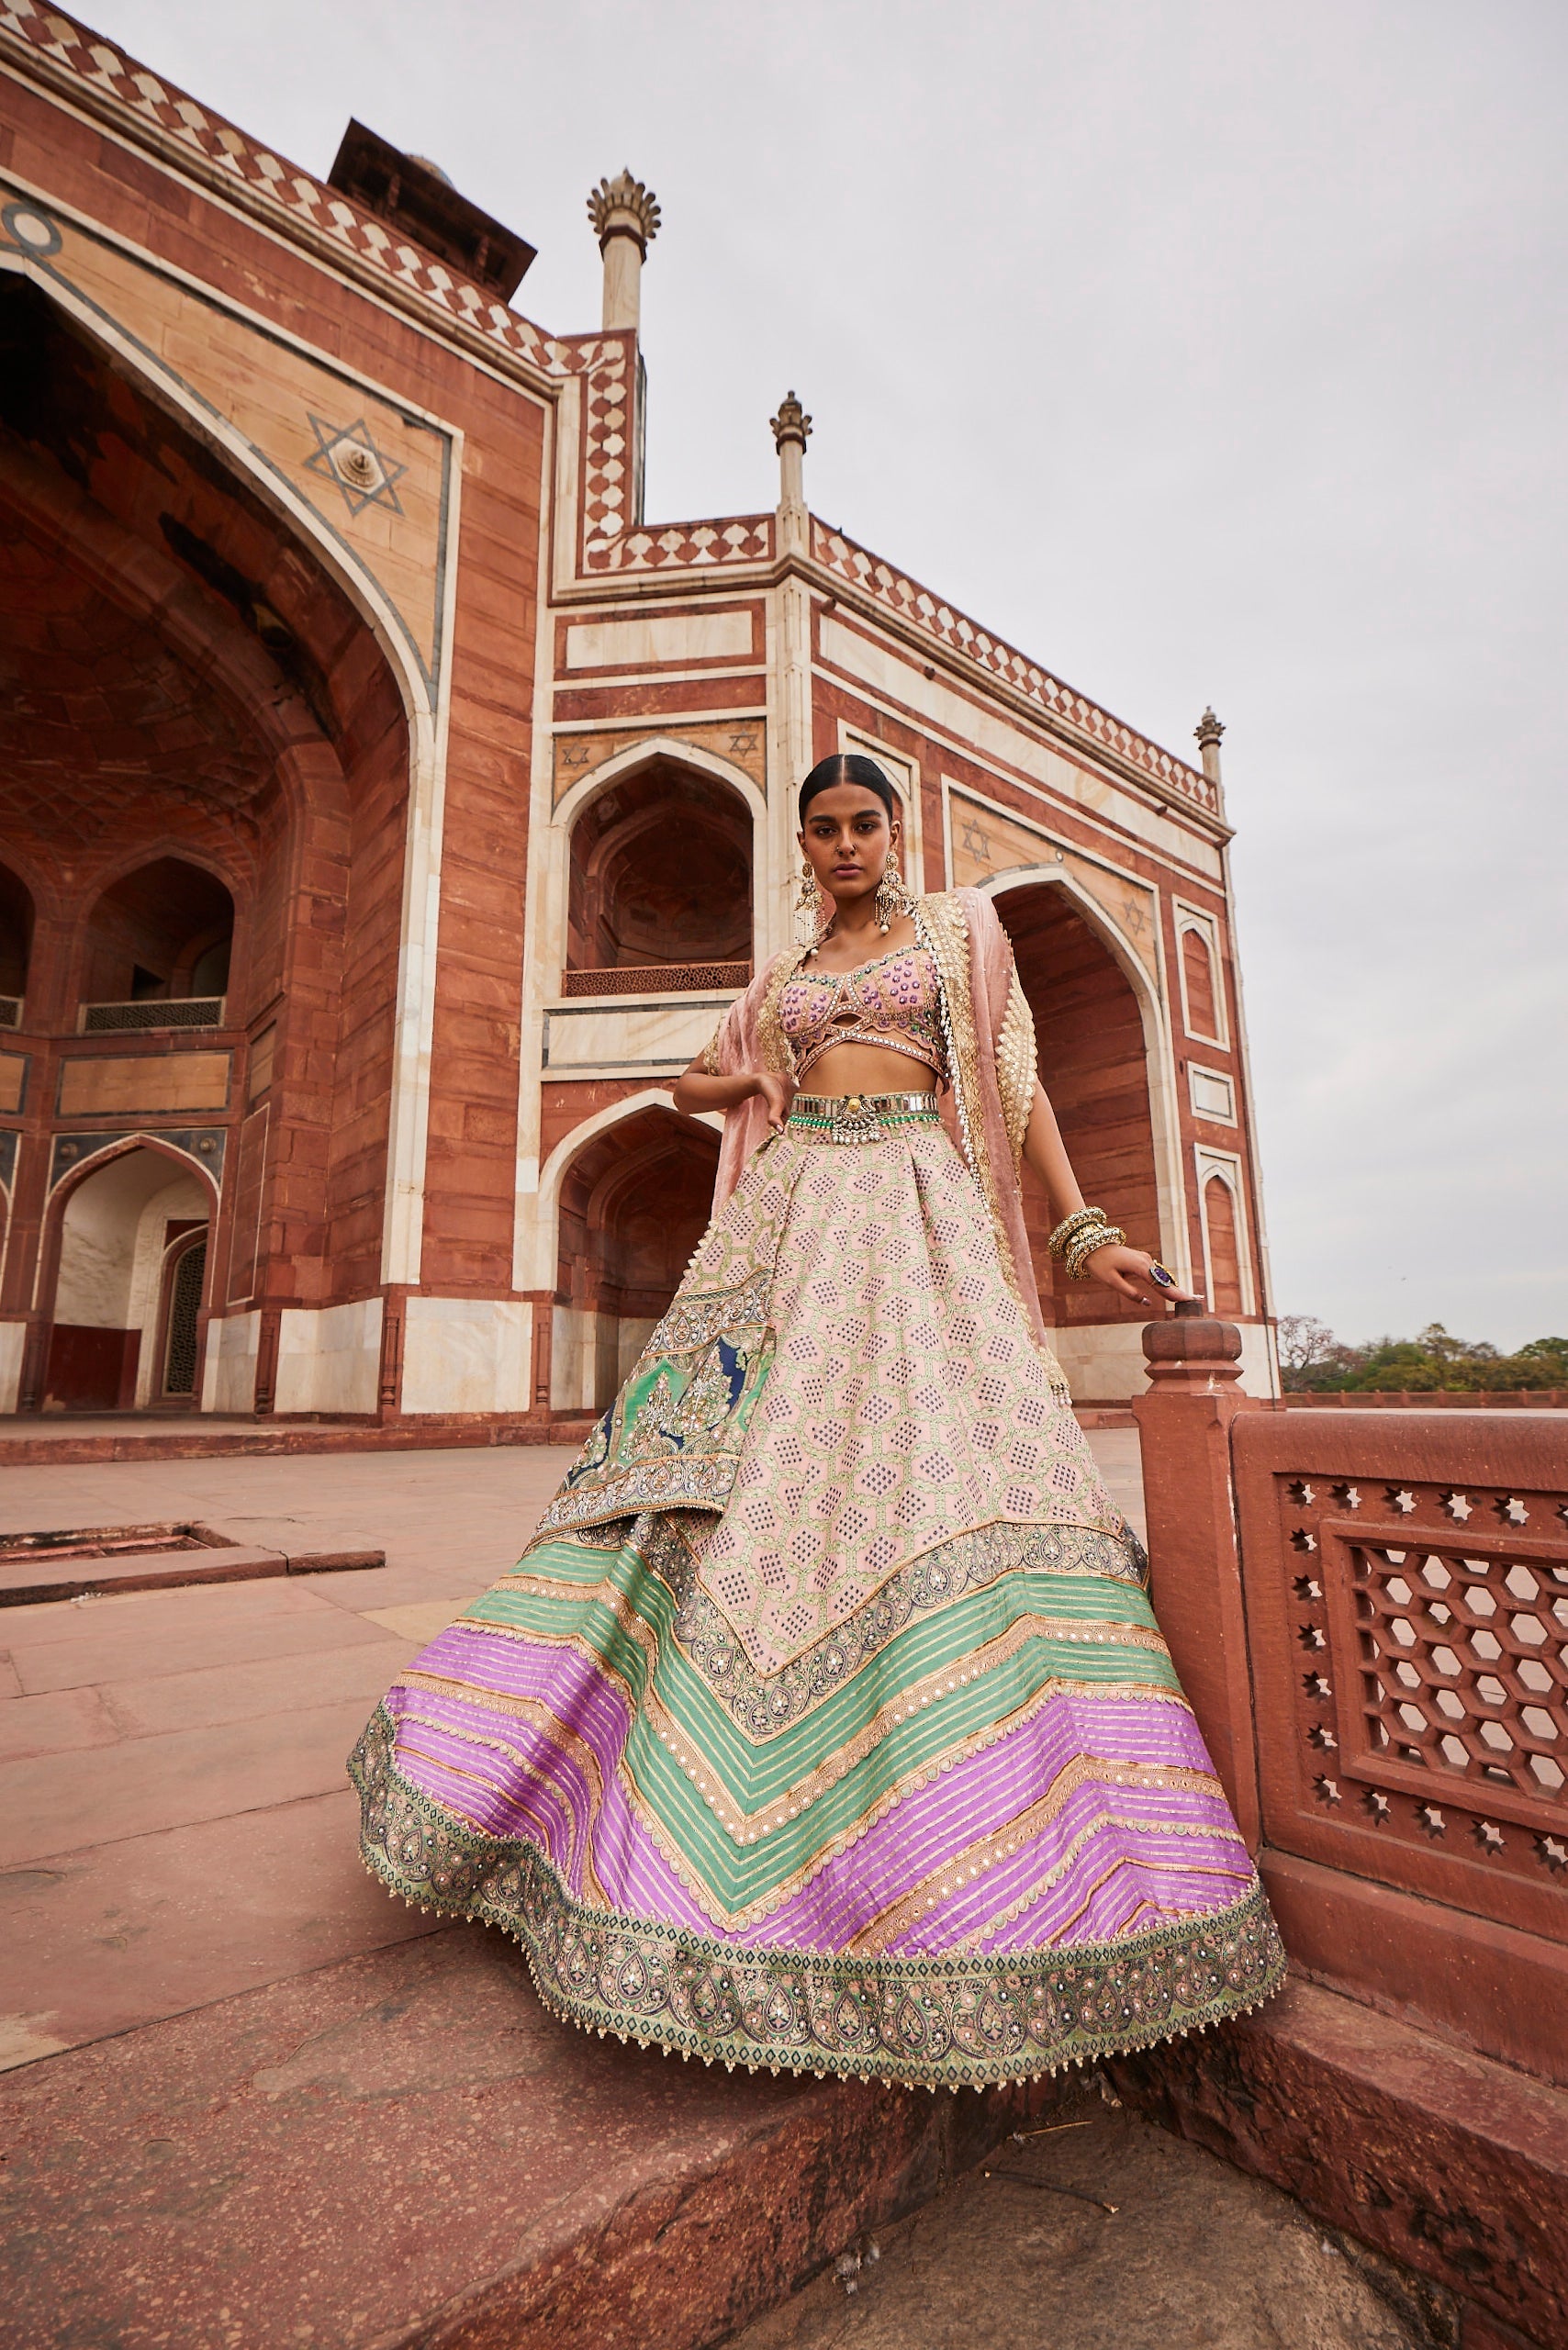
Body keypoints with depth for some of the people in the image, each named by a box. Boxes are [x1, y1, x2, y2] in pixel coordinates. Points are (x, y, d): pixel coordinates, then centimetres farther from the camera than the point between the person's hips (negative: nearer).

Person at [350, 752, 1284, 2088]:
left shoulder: (961, 930, 15)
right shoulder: (784, 975, 23)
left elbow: (1018, 1088, 7)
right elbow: (697, 1084, 30)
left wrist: (1085, 1231, -4)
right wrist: (755, 1077, 7)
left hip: (915, 1211, -3)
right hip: (791, 1214, 3)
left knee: (944, 1471, -17)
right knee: (729, 1473, -4)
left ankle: (979, 1860, -4)